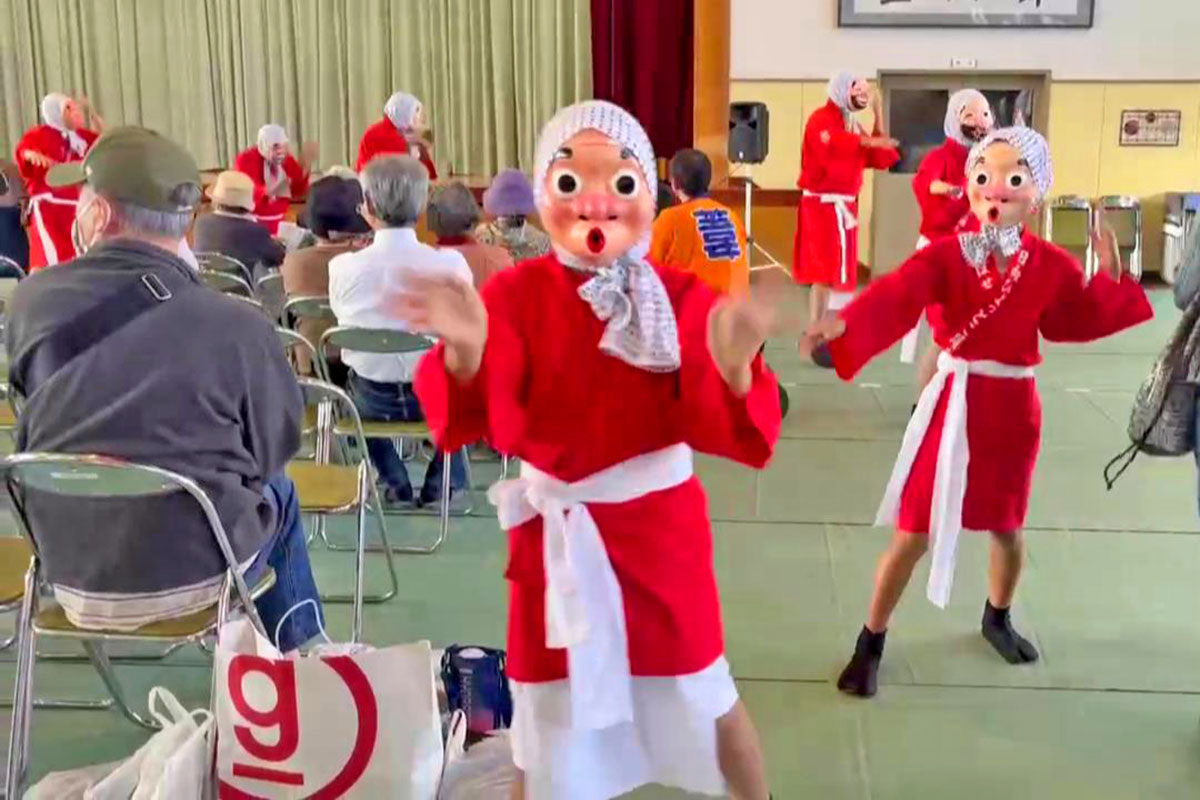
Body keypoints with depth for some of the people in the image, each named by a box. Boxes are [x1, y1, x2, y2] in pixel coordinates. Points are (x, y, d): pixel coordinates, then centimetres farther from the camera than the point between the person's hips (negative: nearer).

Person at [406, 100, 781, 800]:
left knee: (706, 698, 15)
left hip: (659, 525, 0)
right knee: (548, 712, 14)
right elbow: (475, 417, -21)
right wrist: (466, 353, -43)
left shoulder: (682, 297, -9)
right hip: (554, 529, 0)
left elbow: (725, 430, -17)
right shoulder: (515, 292, -8)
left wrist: (734, 366, -40)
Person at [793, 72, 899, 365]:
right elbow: (829, 141, -35)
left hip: (843, 205, 10)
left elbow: (882, 160, 10)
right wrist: (868, 141, -29)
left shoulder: (853, 125, 17)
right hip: (823, 205, -10)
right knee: (826, 273, -11)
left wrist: (878, 113, 9)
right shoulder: (822, 118, -11)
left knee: (827, 273, 15)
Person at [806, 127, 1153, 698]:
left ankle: (997, 619, 49)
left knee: (1007, 527, 19)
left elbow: (1076, 321, 12)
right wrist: (844, 323, -48)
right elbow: (895, 296, -29)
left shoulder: (1052, 265, -2)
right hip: (954, 404, -3)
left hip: (1015, 407, 3)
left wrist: (1112, 278, -3)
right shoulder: (946, 254, -13)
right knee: (914, 532, 1)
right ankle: (871, 643, 18)